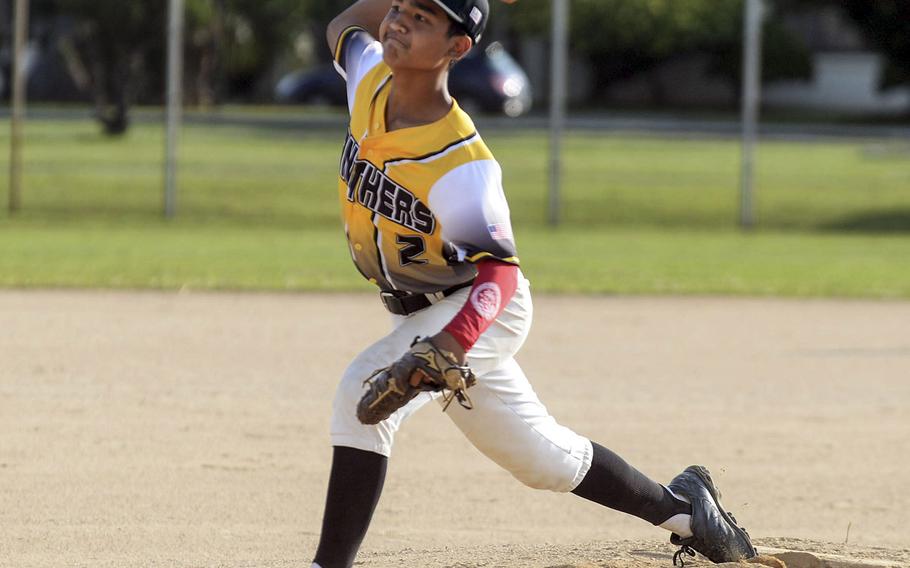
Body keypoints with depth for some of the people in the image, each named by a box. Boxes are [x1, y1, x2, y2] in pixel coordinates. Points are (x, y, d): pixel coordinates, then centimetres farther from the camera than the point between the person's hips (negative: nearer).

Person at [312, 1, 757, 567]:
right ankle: (680, 506, 41)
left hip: (478, 308, -8)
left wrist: (448, 346, -56)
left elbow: (499, 270, -39)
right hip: (420, 309, 8)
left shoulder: (462, 164, -33)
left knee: (365, 391, -30)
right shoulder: (370, 78, -12)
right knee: (544, 456, 20)